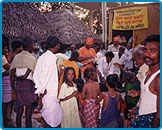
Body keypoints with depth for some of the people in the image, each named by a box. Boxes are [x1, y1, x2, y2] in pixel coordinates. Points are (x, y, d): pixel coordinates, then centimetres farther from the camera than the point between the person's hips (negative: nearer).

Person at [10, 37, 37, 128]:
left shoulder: (17, 57, 7)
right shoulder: (31, 58, -8)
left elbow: (12, 74, 2)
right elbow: (26, 75, -13)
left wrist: (13, 89, 6)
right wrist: (16, 78, 4)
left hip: (18, 85, 6)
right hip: (28, 84, -5)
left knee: (20, 108, 16)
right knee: (28, 109, 4)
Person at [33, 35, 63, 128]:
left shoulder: (42, 57, 11)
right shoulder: (51, 57, -16)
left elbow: (35, 75, 11)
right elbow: (45, 76, -19)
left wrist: (39, 88, 10)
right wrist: (41, 93, -15)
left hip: (44, 93, 9)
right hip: (49, 94, -9)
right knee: (51, 120, 3)